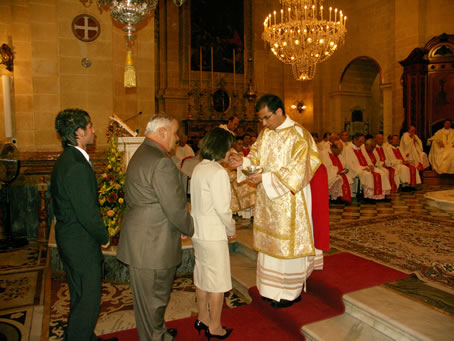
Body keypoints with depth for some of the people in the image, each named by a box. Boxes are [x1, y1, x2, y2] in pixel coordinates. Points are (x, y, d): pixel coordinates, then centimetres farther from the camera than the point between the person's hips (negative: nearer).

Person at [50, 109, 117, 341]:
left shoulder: (65, 160, 8)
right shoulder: (77, 166, -25)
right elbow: (87, 212, -25)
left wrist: (99, 233, 13)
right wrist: (104, 237, -9)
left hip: (69, 237, 11)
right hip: (81, 243, -11)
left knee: (81, 297, 23)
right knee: (87, 299, 4)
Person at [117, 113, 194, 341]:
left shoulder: (141, 154, 11)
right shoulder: (161, 162, -23)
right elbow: (176, 208, -22)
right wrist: (191, 229, -3)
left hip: (141, 241, 11)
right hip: (153, 245, -11)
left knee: (150, 296, 25)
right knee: (154, 298, 8)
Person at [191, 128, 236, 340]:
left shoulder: (198, 168, 6)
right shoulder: (218, 172, -20)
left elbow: (196, 201, 9)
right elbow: (222, 209, -21)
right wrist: (231, 230, -4)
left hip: (198, 232, 8)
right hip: (214, 235, -8)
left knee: (202, 277, 20)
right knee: (218, 282, 7)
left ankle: (203, 318, 37)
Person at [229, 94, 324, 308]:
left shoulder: (298, 135, -16)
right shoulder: (265, 133, 8)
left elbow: (296, 171, -19)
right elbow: (257, 158, 11)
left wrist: (265, 178, -22)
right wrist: (243, 161, -10)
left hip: (288, 200, -7)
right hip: (267, 198, 7)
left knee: (288, 243, 4)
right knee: (270, 242, 14)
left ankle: (291, 292, 22)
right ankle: (272, 288, 30)